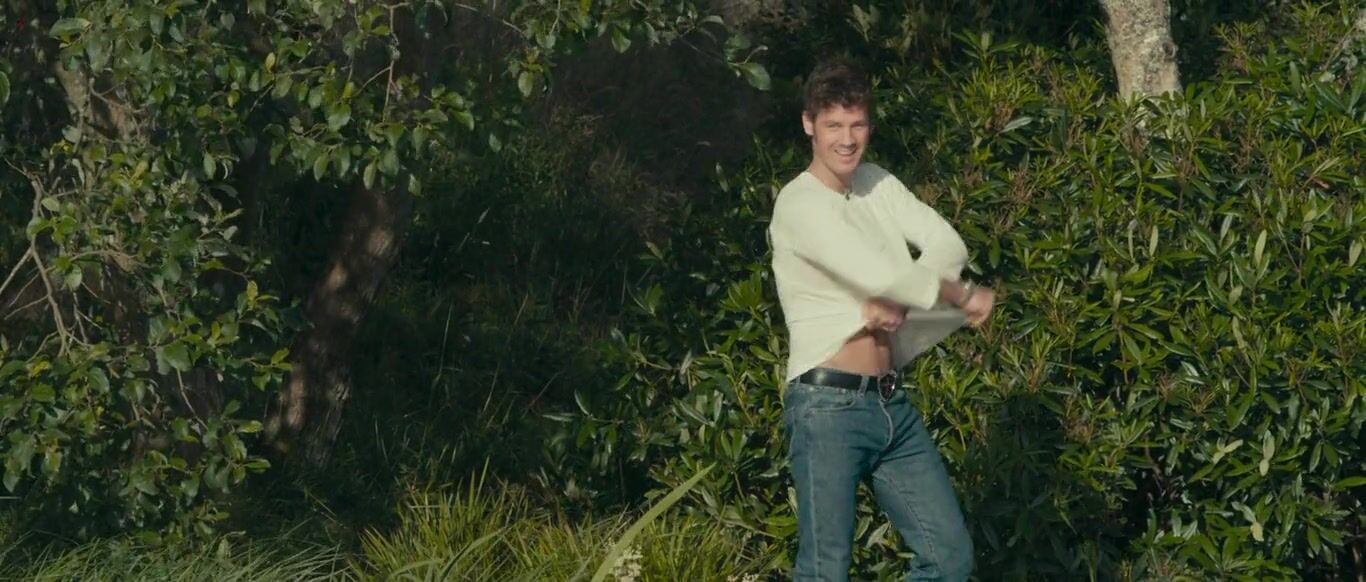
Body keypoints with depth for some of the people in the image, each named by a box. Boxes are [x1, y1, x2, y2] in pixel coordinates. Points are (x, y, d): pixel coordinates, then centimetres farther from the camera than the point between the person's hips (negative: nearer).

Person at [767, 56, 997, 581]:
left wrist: (895, 303, -17)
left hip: (893, 406, 8)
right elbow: (885, 276, -21)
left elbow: (948, 244, 0)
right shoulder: (799, 204, -10)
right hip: (828, 405, -8)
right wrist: (964, 297, -6)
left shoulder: (879, 185, 13)